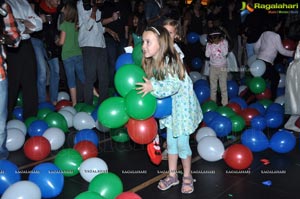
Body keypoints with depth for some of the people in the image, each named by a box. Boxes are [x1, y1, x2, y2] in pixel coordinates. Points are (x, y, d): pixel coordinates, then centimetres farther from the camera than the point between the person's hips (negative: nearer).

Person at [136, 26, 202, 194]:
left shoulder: (170, 61, -27)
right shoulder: (151, 62, -3)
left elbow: (173, 86, -32)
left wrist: (153, 87, -40)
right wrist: (147, 87, -13)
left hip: (182, 104, -7)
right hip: (169, 105, 7)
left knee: (182, 143, 2)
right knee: (171, 141, 15)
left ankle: (188, 177, 24)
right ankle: (173, 175, 30)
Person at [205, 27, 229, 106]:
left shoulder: (224, 42, -9)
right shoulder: (209, 44, -5)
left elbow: (225, 53, -20)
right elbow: (207, 55, -13)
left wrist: (221, 43, -21)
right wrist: (210, 45, -16)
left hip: (222, 67, -2)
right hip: (213, 67, 2)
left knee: (223, 86, 2)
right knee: (213, 86, 12)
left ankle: (224, 103, 10)